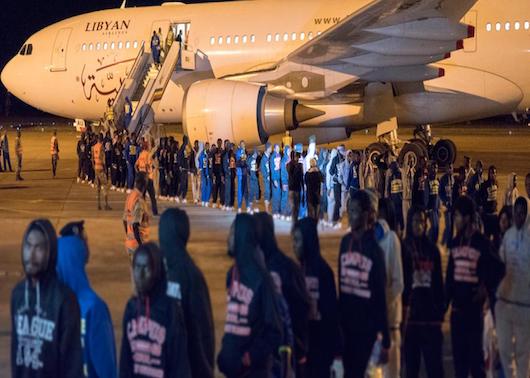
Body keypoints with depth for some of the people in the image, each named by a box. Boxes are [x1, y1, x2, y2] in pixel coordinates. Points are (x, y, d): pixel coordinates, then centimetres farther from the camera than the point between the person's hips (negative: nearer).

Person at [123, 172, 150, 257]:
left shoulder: (130, 196, 6)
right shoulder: (139, 200, -20)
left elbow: (125, 221, 13)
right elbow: (135, 225, -25)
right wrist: (141, 245, -22)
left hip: (129, 241, 9)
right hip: (137, 243, -9)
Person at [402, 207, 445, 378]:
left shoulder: (432, 249, 11)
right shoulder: (403, 249, 2)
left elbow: (439, 281, 12)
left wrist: (441, 308, 7)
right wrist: (403, 309, -9)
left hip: (430, 311, 2)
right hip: (411, 311, -2)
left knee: (434, 360, -2)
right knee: (411, 359, 1)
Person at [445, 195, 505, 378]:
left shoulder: (482, 243, -8)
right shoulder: (455, 243, 10)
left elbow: (498, 269, -4)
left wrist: (487, 289, -8)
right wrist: (446, 302, 11)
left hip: (474, 306, -6)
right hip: (457, 306, 6)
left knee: (475, 353, -4)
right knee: (458, 353, 9)